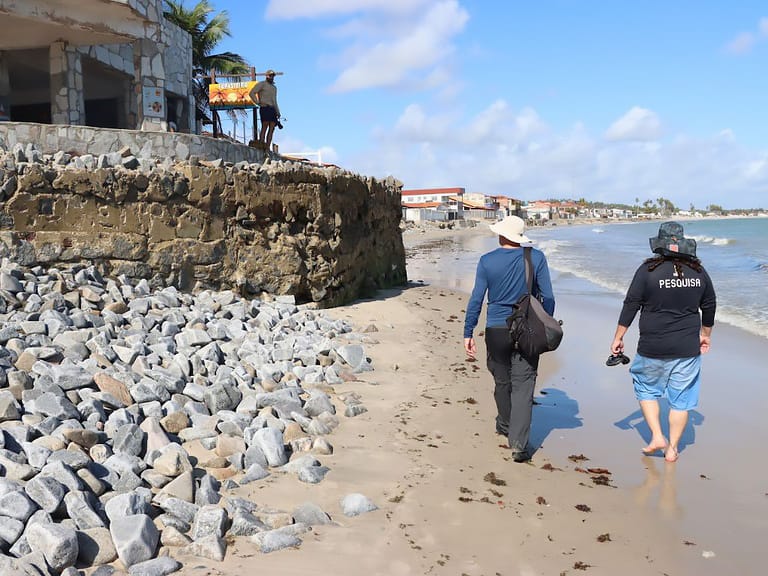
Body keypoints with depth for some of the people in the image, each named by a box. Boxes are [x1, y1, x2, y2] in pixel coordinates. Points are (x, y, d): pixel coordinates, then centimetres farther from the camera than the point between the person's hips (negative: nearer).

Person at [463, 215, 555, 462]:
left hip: (496, 330, 1)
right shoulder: (536, 257, -2)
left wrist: (468, 333, 2)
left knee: (502, 381, 19)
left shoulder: (487, 261, -3)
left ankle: (505, 426, 41)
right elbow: (548, 297, -1)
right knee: (523, 386, -1)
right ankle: (518, 444, -10)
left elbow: (476, 300, -3)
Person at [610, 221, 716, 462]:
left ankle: (657, 437, 12)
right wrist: (705, 335, 29)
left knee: (646, 389, 19)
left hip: (653, 348, -3)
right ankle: (672, 448, 19)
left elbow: (630, 305, -8)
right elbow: (709, 306, 13)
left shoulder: (648, 270, -9)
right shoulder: (698, 271, 2)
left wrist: (618, 338, 1)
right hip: (688, 349, 3)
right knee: (681, 399, 12)